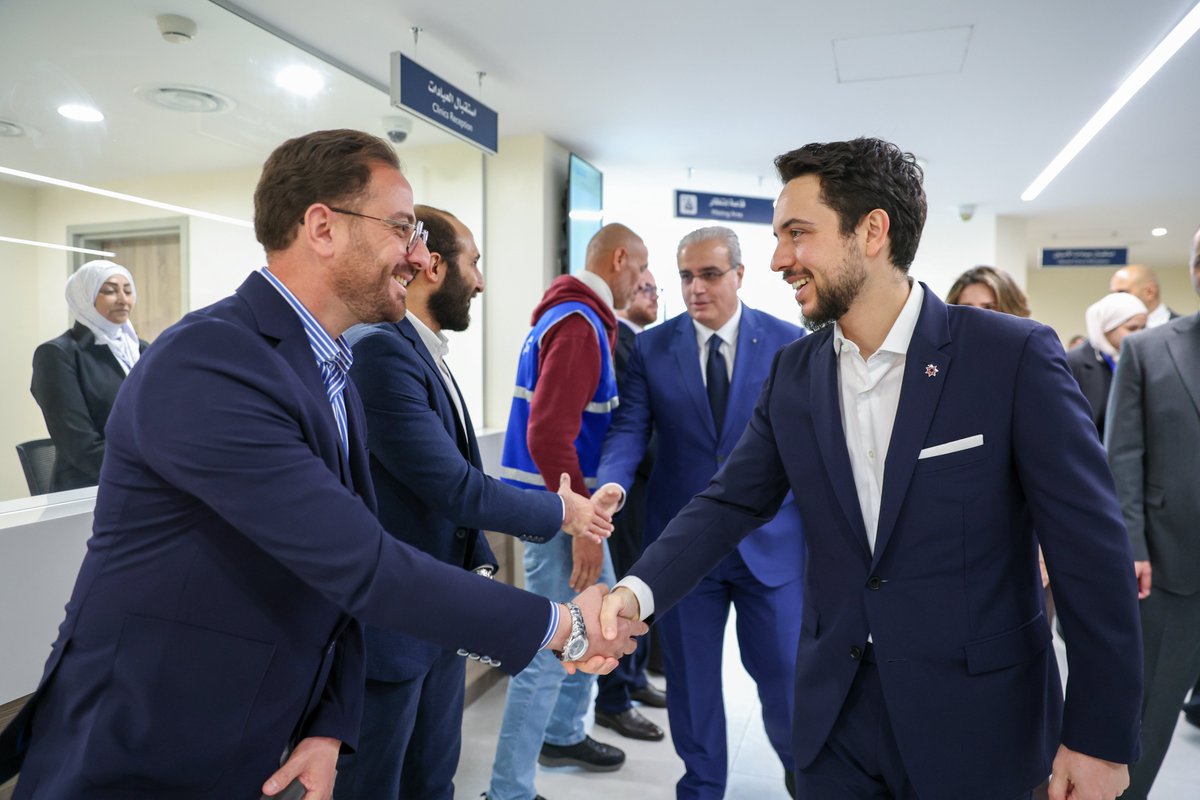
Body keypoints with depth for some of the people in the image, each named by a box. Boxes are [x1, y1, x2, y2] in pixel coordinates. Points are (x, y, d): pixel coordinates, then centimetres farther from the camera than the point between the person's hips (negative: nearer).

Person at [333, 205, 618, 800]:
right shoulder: (378, 349, -22)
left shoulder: (423, 351, 8)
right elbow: (454, 488, -23)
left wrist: (481, 564, 3)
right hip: (386, 625, -8)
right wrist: (558, 511, -9)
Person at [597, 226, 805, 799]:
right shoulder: (652, 348, 0)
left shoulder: (788, 342, -2)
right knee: (690, 676, 14)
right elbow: (629, 428, -5)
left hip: (769, 538, 0)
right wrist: (610, 486, -25)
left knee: (784, 672, 10)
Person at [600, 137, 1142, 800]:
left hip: (977, 720, -3)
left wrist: (1101, 739, -8)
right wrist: (639, 590, -17)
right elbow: (730, 502, 0)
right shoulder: (793, 371, 0)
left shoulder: (1013, 355, -14)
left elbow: (1091, 547, -11)